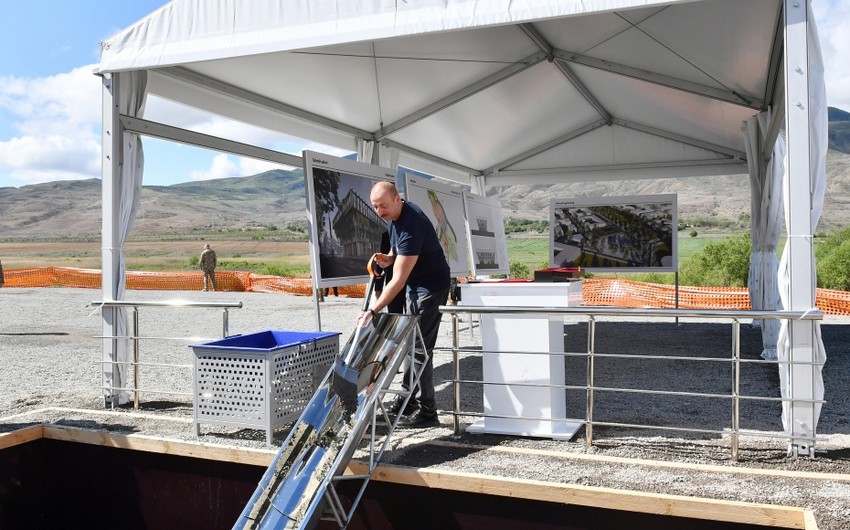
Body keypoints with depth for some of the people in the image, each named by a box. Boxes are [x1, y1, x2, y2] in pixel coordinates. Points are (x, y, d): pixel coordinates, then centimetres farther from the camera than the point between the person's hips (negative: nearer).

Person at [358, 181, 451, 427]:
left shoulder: (411, 225, -30)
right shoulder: (395, 215, 0)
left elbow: (398, 279, -33)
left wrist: (373, 310, -36)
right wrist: (389, 257, -3)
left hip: (431, 286, -10)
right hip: (415, 284, 10)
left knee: (420, 347, -8)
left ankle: (426, 410, 0)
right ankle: (409, 396, 24)